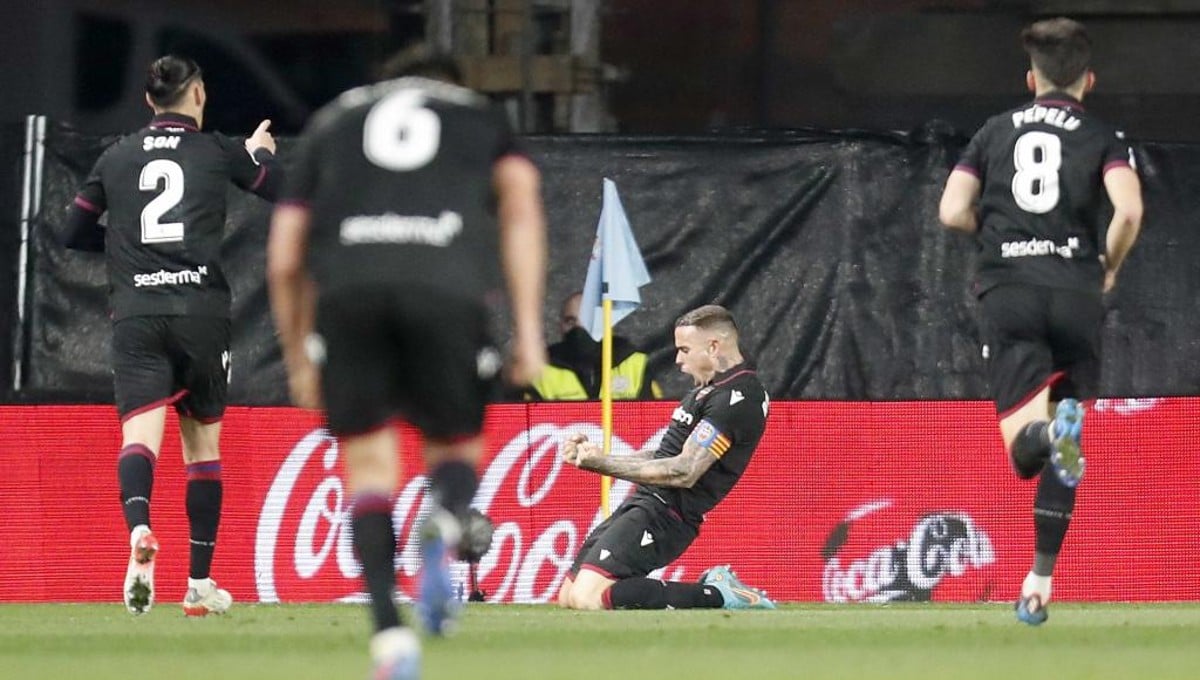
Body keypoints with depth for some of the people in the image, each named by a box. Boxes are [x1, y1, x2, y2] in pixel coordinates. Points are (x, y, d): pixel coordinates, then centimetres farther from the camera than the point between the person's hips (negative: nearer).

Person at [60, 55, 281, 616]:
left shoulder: (116, 158, 13)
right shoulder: (218, 151, 7)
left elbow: (73, 233, 18)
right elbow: (284, 190, 19)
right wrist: (261, 152, 39)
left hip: (135, 314, 0)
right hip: (201, 310, 0)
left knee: (140, 433, -13)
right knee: (203, 440, 13)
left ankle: (139, 531, -44)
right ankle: (200, 584, 14)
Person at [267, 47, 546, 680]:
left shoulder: (332, 122, 32)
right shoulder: (483, 118, 29)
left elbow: (284, 259, 25)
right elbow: (521, 198, 9)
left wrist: (298, 360, 35)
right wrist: (528, 329, 4)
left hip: (347, 293, 1)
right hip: (449, 290, -1)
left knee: (369, 467, 11)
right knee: (456, 449, 16)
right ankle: (445, 525, -21)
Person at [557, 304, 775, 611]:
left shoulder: (736, 397, -16)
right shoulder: (711, 390, 18)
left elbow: (684, 472, -21)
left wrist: (605, 464, -16)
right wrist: (593, 456, 10)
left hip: (664, 514, -11)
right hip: (642, 504, 11)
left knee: (588, 597, -23)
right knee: (568, 597, 11)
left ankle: (717, 595, -13)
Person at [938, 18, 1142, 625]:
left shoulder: (994, 132, 16)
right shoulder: (1102, 138, 9)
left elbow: (952, 213, 7)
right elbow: (1129, 211, -8)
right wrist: (1109, 265, 11)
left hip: (1008, 288, 0)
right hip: (1076, 292, 0)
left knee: (1025, 447, -9)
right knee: (1063, 449, 13)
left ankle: (1046, 429, -46)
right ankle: (1042, 577, 11)